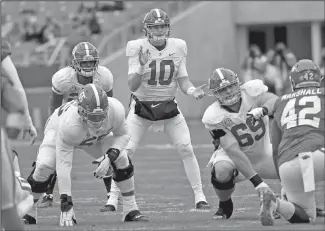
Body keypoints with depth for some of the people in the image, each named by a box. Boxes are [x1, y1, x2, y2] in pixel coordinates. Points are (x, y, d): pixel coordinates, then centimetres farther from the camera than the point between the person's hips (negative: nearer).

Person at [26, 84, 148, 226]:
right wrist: (66, 205, -42)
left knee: (121, 159, -14)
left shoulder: (116, 110, -38)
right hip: (57, 130, -4)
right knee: (45, 165, -27)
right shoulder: (68, 124, -47)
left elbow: (122, 135, -15)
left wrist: (109, 157, -34)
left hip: (96, 136, 4)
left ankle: (130, 210, 2)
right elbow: (63, 165, -42)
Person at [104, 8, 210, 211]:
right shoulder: (137, 48, -15)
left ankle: (199, 196, 5)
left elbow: (183, 80, 0)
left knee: (186, 149, -6)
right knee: (127, 151, -11)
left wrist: (193, 90, -21)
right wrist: (141, 65, -36)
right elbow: (133, 86, -19)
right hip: (141, 106, -2)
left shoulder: (178, 47, -6)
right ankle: (113, 198, -2)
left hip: (169, 106, 2)